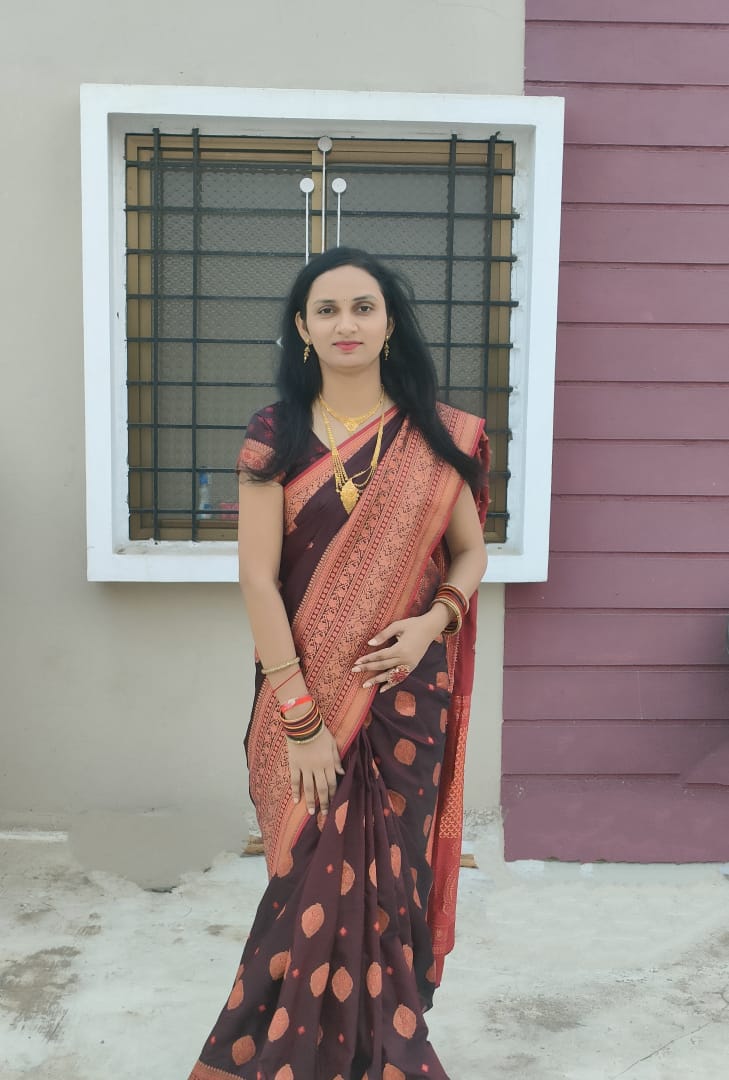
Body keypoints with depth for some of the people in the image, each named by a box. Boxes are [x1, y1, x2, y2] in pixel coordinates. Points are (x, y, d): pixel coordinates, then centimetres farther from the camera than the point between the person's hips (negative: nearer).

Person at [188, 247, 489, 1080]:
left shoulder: (436, 436, 2)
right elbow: (257, 578, -8)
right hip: (305, 694, -1)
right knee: (322, 879, 5)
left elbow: (469, 551, 8)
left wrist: (431, 623, -13)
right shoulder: (274, 438, -2)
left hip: (405, 692, 1)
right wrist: (299, 717, -13)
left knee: (387, 876, 9)